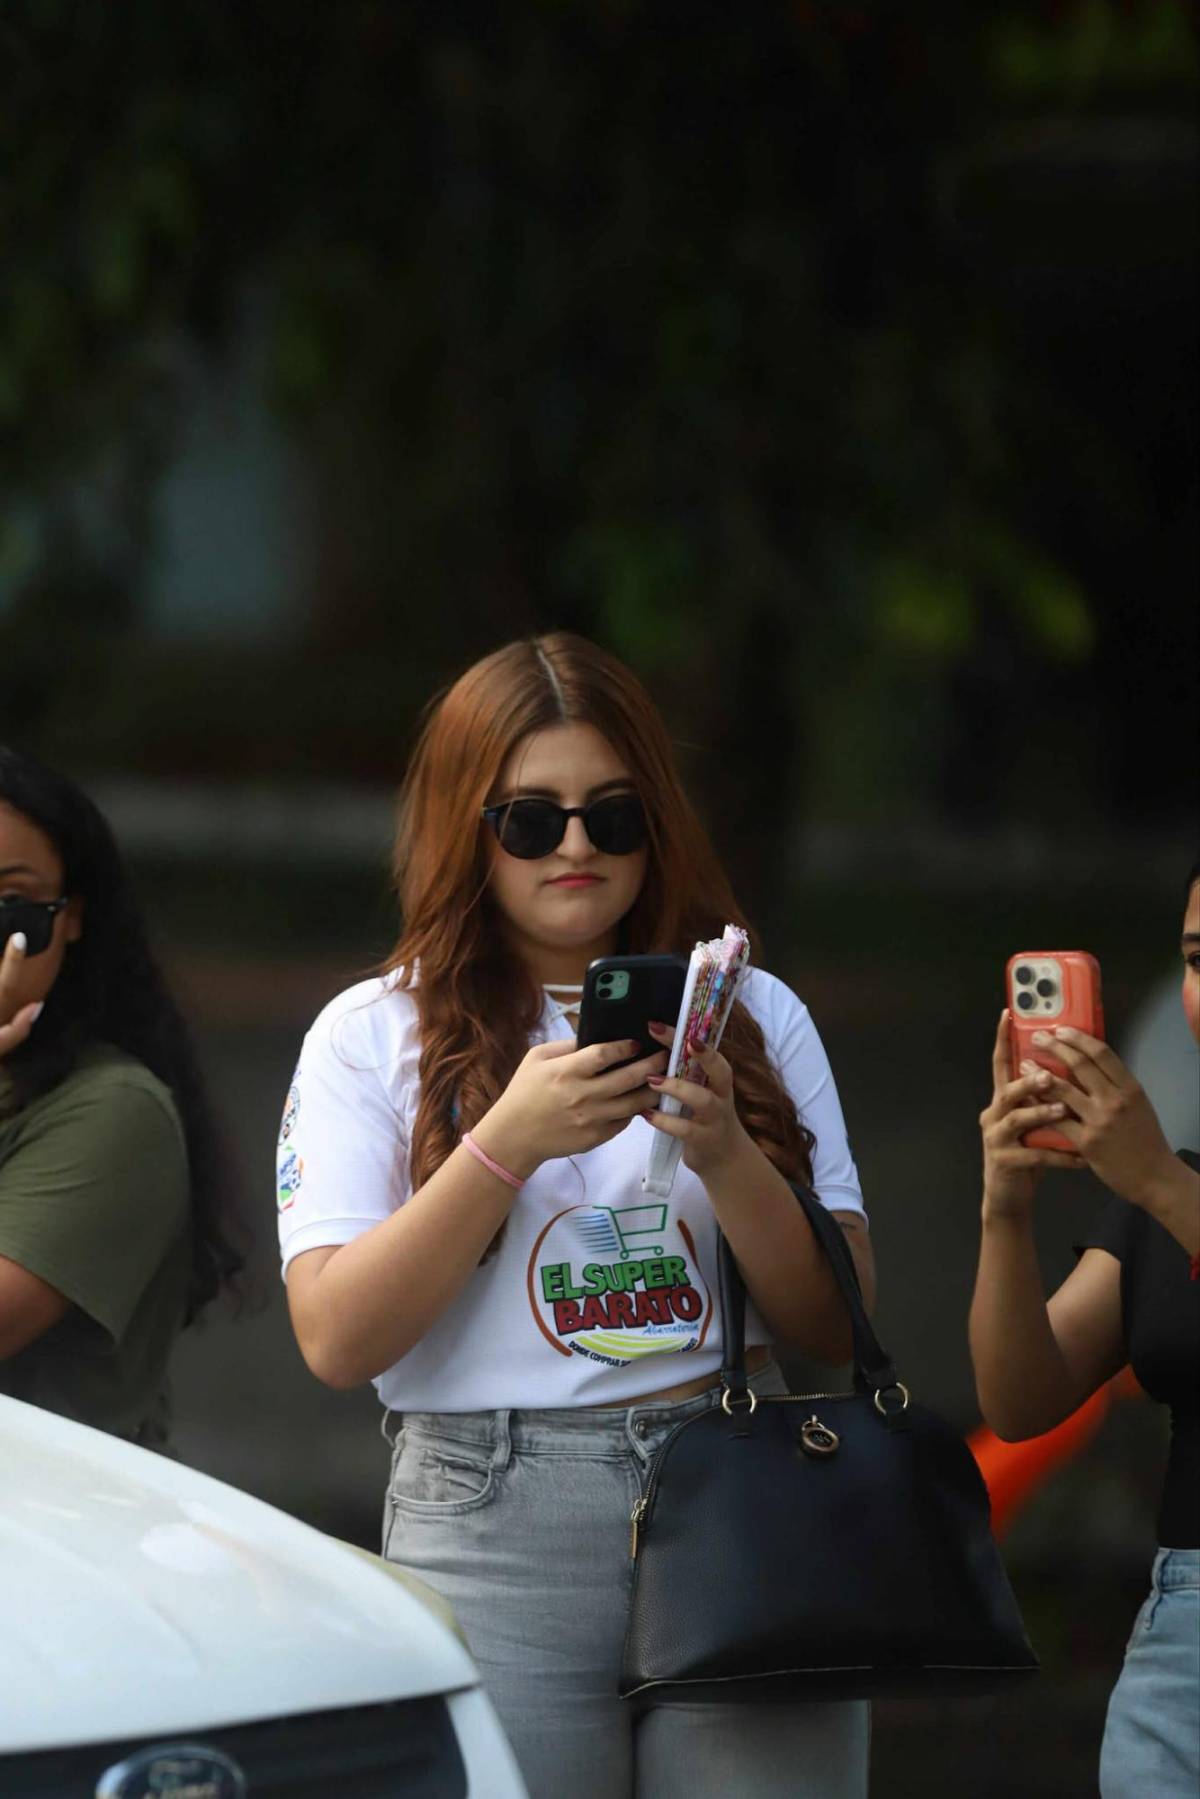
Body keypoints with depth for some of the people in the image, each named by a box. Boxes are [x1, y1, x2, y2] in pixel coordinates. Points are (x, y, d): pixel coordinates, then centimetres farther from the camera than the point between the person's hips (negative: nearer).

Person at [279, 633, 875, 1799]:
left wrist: (726, 1155, -10)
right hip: (494, 1531, -2)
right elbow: (336, 1339, -5)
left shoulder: (754, 1014, 12)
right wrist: (509, 1143, -13)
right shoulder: (374, 1037, 6)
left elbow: (838, 1327, 6)